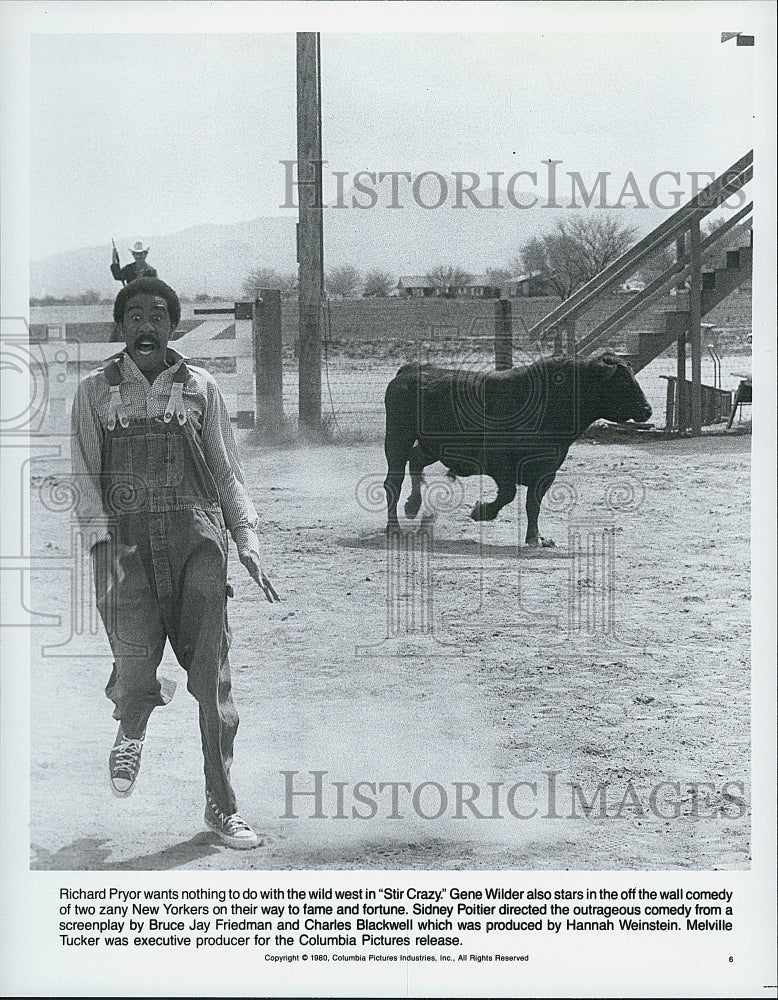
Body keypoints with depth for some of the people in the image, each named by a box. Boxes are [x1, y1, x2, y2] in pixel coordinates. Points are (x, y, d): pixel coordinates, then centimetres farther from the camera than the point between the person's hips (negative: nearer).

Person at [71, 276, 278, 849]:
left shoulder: (200, 387, 12)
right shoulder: (95, 391, 11)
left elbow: (228, 470, 14)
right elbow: (84, 474, 6)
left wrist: (248, 542, 4)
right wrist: (102, 540, -8)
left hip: (196, 534, 1)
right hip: (125, 537, -1)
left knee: (212, 672, -5)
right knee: (136, 671, -12)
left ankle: (221, 806, 5)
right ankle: (131, 731, 27)